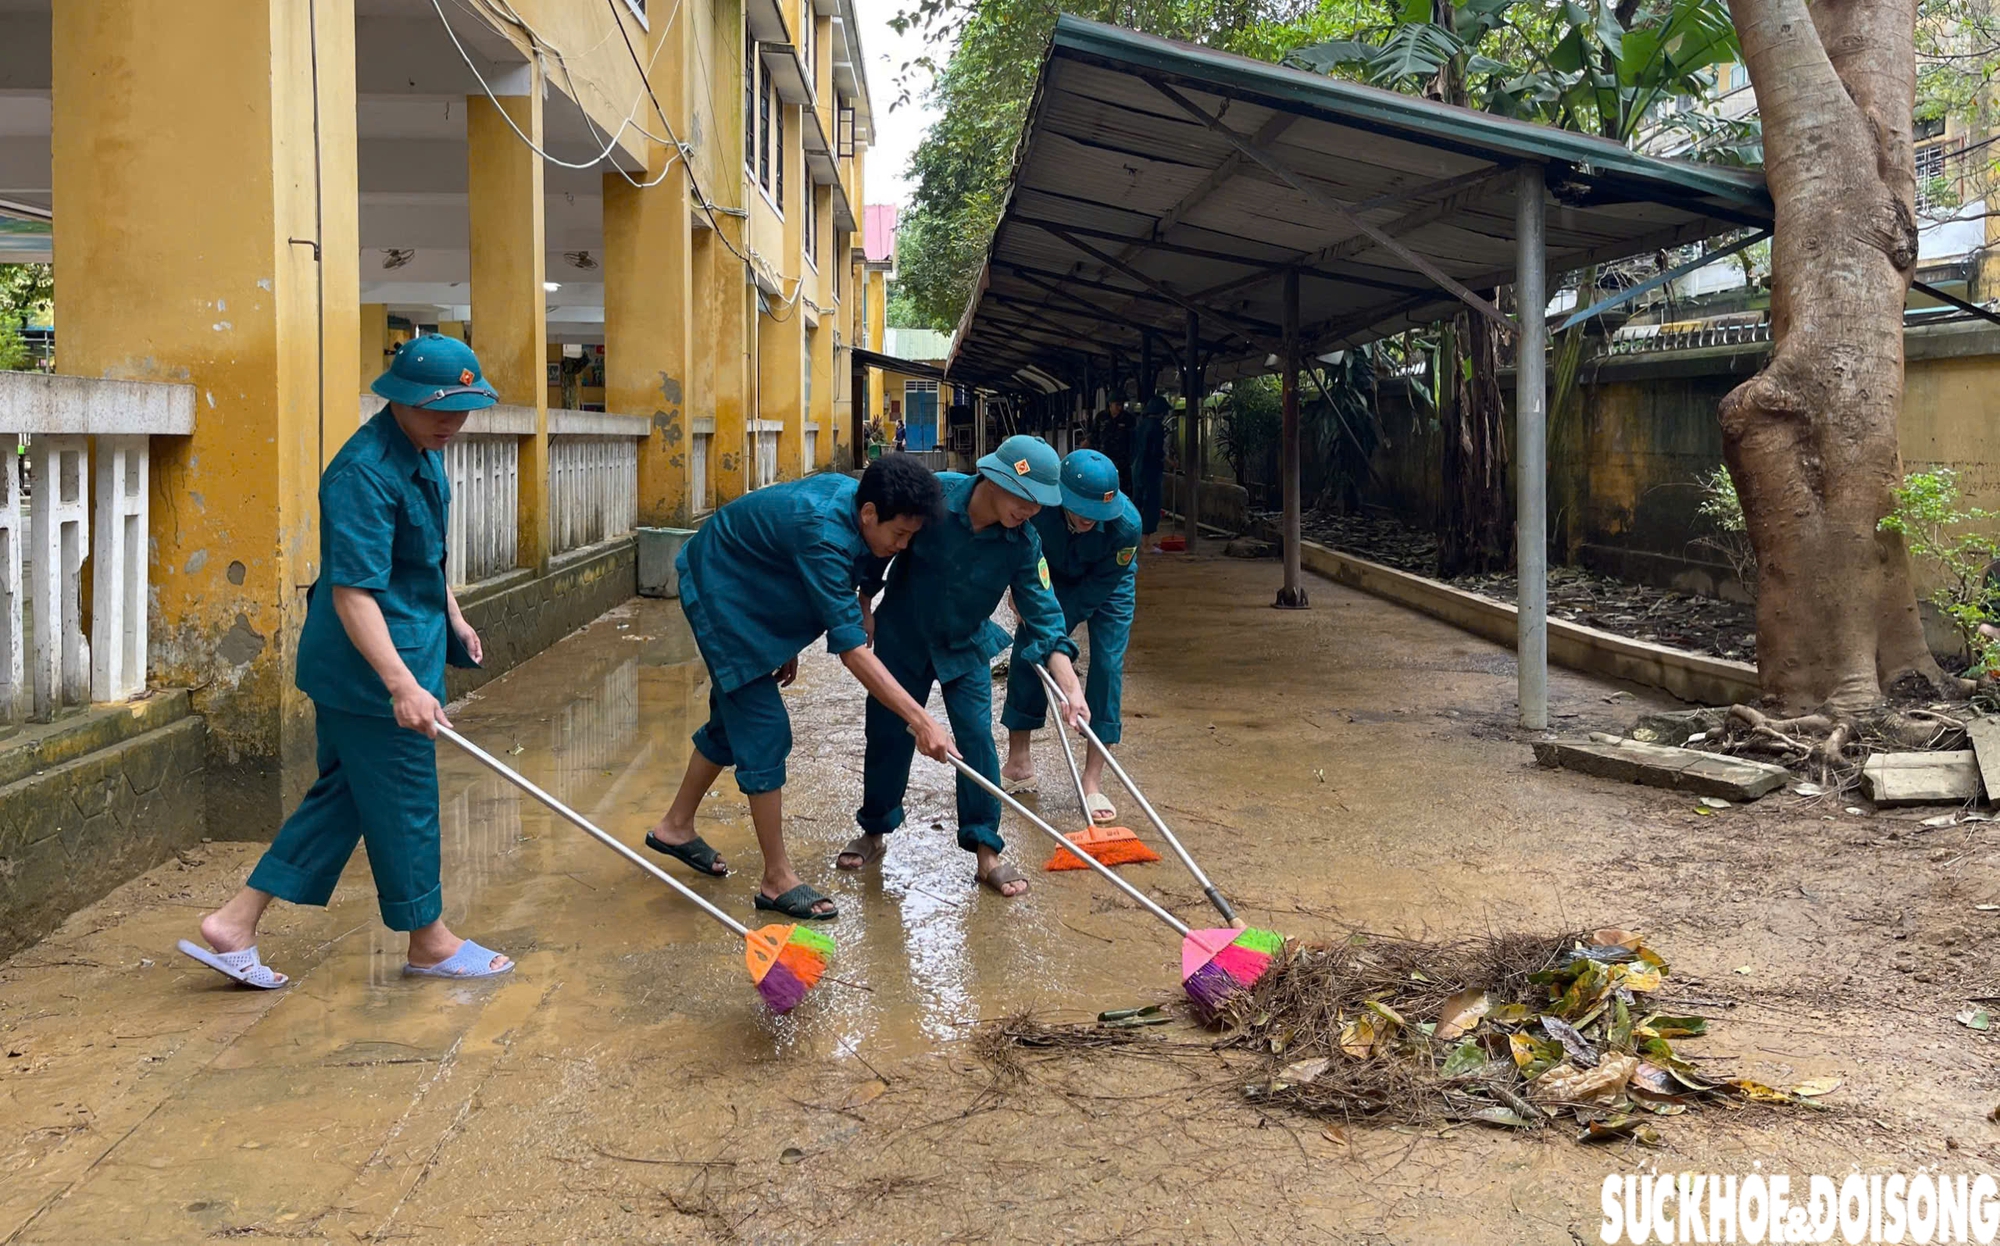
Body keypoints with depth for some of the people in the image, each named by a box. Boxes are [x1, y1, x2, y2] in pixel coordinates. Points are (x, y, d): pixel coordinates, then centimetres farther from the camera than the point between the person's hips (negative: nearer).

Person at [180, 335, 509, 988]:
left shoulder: (424, 454, 9)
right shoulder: (364, 473, -23)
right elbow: (353, 591, -29)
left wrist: (453, 618, 31)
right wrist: (402, 684, -35)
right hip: (372, 666, -10)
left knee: (342, 793, 15)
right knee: (403, 802, 4)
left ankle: (232, 923, 20)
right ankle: (430, 943, 21)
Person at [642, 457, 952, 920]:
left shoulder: (853, 498, -11)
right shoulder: (823, 533, -38)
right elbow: (850, 650, -41)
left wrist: (786, 644, 14)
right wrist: (921, 721, -44)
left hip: (747, 593, 10)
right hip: (717, 590, -10)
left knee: (733, 720, 20)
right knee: (764, 731, -10)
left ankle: (676, 826, 39)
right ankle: (777, 881, -4)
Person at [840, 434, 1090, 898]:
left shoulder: (1023, 543, -21)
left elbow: (1044, 618, -20)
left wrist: (1071, 689, -29)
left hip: (965, 647, 1)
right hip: (902, 637, -1)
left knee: (977, 739, -8)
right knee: (888, 735, 8)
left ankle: (987, 853, 2)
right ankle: (874, 832, 29)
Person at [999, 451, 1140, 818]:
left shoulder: (1126, 524, -39)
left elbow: (1098, 587, -27)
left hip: (1107, 585, -2)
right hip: (1053, 577, 2)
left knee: (1107, 665, -11)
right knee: (1026, 655, -2)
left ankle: (1093, 780, -5)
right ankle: (1018, 764, 14)